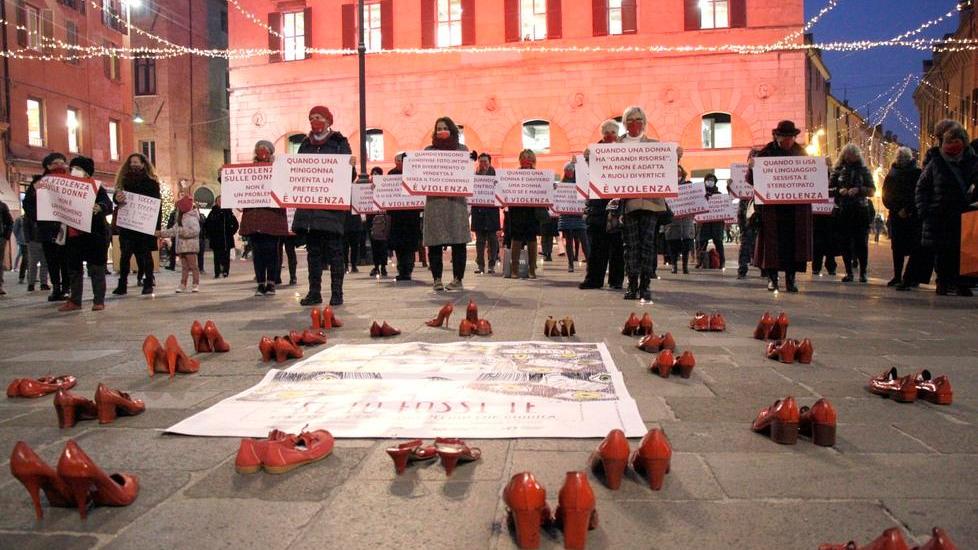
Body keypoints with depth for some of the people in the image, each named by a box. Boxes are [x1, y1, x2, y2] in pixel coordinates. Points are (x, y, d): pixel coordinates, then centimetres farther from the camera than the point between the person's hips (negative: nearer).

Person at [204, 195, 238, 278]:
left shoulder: (228, 212, 5)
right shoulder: (213, 212, 5)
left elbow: (235, 224, 11)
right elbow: (206, 225, 12)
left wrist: (231, 232, 2)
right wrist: (210, 235, 5)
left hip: (227, 239, 0)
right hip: (215, 239, 0)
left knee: (226, 256, -1)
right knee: (217, 256, 1)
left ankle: (226, 271, 5)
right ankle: (217, 272, 4)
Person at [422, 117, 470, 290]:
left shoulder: (462, 149, 12)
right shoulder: (429, 150, 13)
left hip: (456, 200, 0)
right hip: (434, 200, 1)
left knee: (458, 241, -2)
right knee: (434, 242, -2)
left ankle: (458, 279, 5)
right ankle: (437, 279, 6)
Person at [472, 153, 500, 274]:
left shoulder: (495, 174, 6)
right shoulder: (475, 175, 10)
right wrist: (477, 173, -6)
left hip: (491, 210, -1)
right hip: (478, 210, 1)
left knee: (492, 239, 0)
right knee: (480, 239, 4)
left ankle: (492, 264, 6)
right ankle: (480, 264, 8)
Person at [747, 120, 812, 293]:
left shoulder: (800, 152, 10)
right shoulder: (766, 152, 1)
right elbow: (752, 180, -3)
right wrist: (752, 168, -23)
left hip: (796, 207, 2)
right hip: (772, 206, -2)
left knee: (794, 242, 2)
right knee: (772, 242, 0)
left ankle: (791, 279, 8)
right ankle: (772, 277, 8)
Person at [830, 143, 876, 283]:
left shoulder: (863, 170, 8)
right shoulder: (838, 171, 10)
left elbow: (872, 191, 4)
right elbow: (828, 190, 8)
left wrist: (859, 189, -13)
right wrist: (838, 190, -12)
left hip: (861, 210, -1)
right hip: (843, 212, 1)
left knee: (861, 243, -3)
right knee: (845, 243, 2)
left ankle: (863, 272, 3)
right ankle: (849, 272, 10)